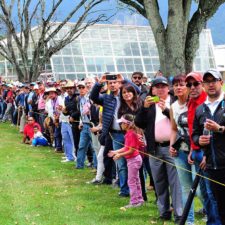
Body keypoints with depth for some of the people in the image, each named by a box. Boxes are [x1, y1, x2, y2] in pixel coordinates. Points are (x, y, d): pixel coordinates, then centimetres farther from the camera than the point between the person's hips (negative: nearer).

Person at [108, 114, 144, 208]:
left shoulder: (131, 134, -22)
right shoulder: (128, 133, 7)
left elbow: (131, 150, -22)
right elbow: (126, 148, 12)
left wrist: (120, 155, -16)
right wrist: (115, 152, 10)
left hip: (133, 160, -10)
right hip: (133, 159, 10)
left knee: (131, 181, -2)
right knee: (135, 180, 17)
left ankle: (134, 202, 5)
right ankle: (139, 200, 26)